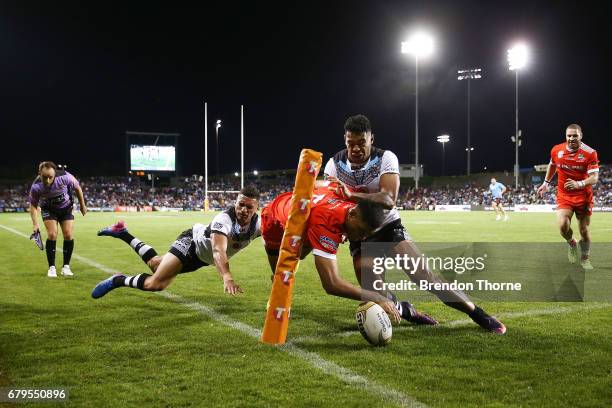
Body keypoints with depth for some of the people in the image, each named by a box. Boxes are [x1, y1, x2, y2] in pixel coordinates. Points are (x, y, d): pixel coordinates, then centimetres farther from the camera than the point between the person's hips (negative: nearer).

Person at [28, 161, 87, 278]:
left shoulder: (65, 177, -33)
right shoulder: (36, 187, -30)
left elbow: (77, 188, -12)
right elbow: (33, 205, -13)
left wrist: (82, 205, -1)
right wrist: (35, 224, -21)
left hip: (66, 208, 1)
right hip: (49, 210, -1)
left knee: (68, 235, -7)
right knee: (52, 235, -15)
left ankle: (66, 267, 6)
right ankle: (52, 267, -3)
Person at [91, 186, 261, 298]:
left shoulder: (258, 224, -22)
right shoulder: (224, 219, -39)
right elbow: (218, 251, -53)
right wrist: (227, 278, -70)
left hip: (203, 257, 6)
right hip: (192, 241, -6)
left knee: (155, 264, 21)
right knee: (156, 283, -20)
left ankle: (124, 234, 38)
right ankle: (118, 280, 7)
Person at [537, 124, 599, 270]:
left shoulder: (590, 153, -14)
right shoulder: (556, 150, -5)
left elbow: (594, 178, -20)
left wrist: (579, 184, -38)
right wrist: (546, 183, 23)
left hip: (584, 196, -1)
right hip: (564, 196, 1)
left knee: (584, 229, 6)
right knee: (563, 225, -20)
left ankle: (585, 259, 30)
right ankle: (572, 244, 14)